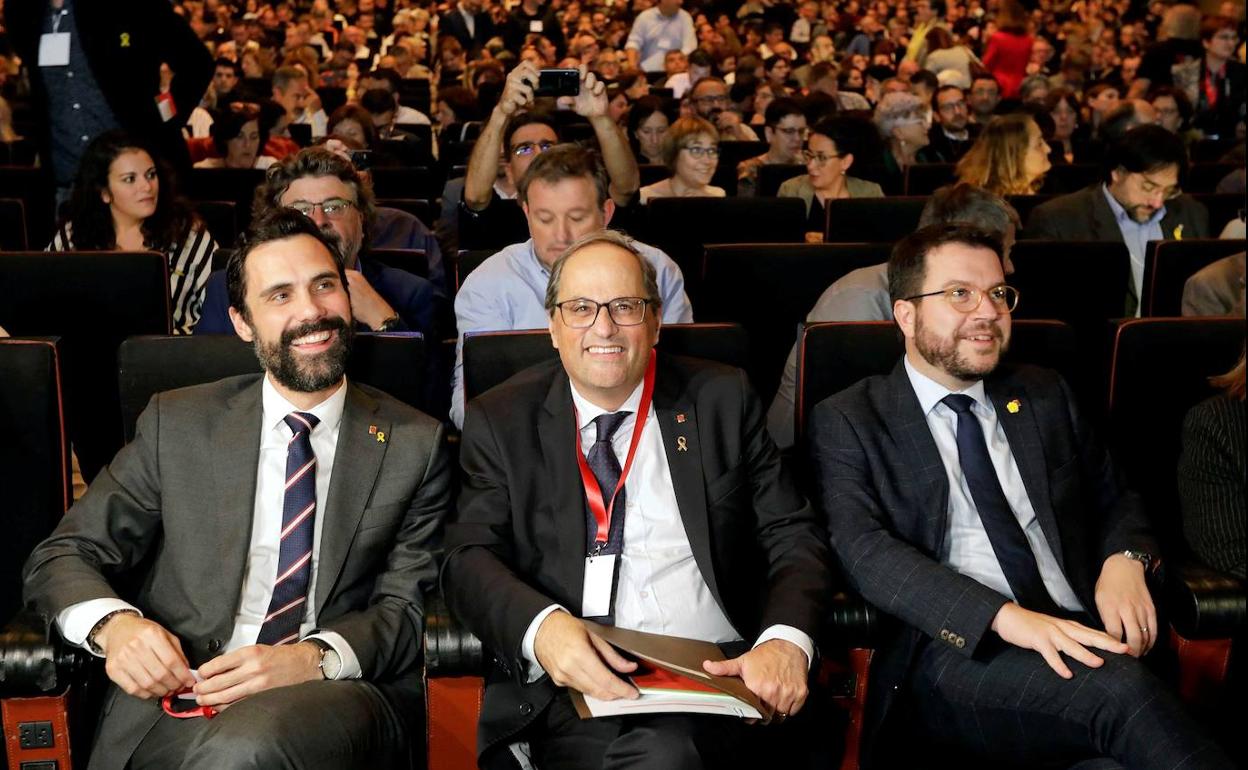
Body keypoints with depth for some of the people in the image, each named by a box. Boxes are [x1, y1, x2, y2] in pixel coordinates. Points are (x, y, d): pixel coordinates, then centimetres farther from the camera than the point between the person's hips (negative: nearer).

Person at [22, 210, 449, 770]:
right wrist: (113, 624, -12)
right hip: (171, 700, 1)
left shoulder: (416, 445, 8)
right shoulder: (177, 424, 11)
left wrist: (315, 659, -18)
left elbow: (407, 606, 4)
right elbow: (61, 556, 12)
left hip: (335, 694, 0)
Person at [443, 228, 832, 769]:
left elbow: (792, 536, 8)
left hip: (719, 667, 0)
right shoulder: (500, 421, 10)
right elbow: (470, 557, 1)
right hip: (574, 684, 0)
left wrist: (786, 640, -14)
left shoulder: (721, 399, 12)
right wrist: (541, 625, -22)